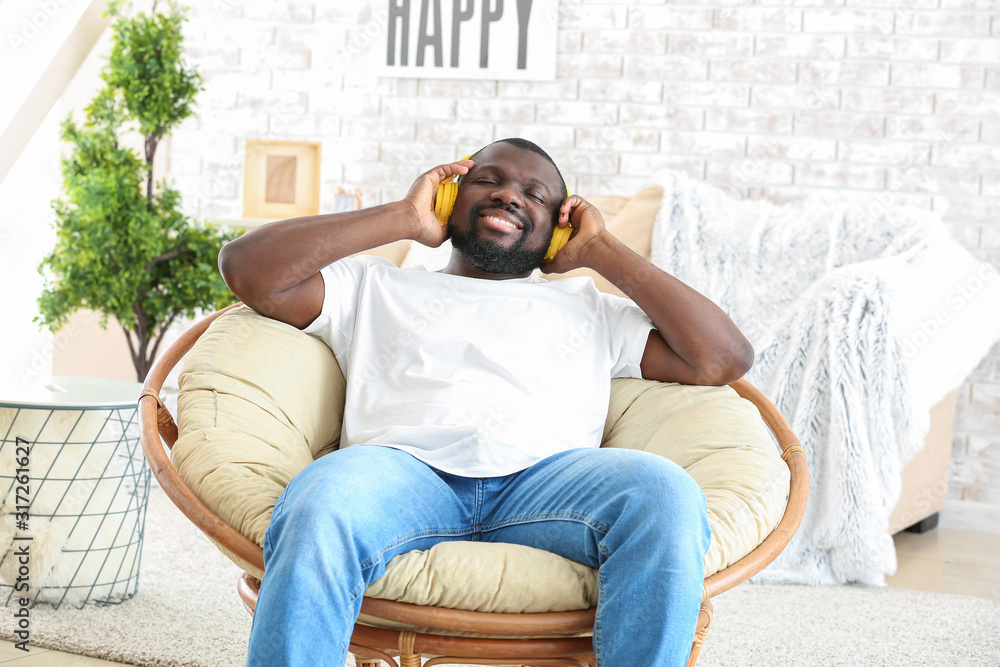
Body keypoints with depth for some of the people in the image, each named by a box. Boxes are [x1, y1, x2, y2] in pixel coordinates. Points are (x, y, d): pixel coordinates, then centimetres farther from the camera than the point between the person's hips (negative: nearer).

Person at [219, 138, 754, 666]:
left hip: (547, 476, 1)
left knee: (666, 494, -33)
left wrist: (601, 252, 27)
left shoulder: (587, 307, 34)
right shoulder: (375, 288, 32)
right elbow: (247, 269, 17)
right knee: (318, 512, -38)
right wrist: (404, 218, 21)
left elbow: (724, 360, 22)